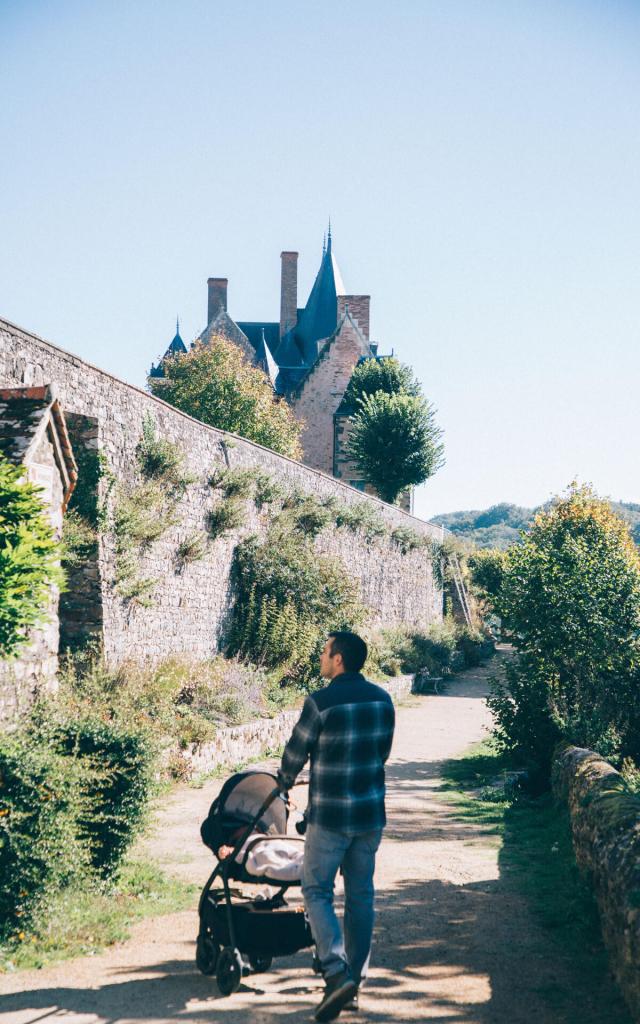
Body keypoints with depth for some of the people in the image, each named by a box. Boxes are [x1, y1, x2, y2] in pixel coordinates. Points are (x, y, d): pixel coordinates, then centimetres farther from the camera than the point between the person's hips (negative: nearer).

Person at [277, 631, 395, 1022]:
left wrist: (285, 782, 18)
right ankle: (355, 981, 18)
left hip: (330, 816, -5)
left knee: (317, 891, 5)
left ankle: (337, 973, -9)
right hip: (372, 813, 5)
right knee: (361, 895, 13)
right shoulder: (382, 700, 3)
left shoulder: (321, 703, -15)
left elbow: (295, 753, -3)